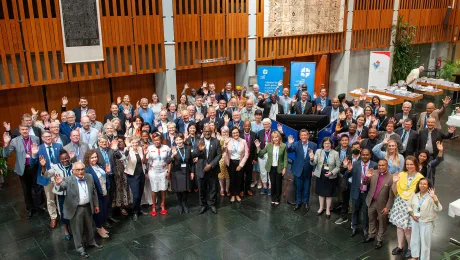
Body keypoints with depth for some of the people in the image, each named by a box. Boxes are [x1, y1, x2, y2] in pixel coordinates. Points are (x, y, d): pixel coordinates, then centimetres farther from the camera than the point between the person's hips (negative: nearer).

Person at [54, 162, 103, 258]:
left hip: (88, 207, 4)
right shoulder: (68, 180, -15)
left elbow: (94, 191, 7)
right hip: (76, 209, -4)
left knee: (89, 226, 22)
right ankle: (80, 248, 26)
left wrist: (96, 205, 11)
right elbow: (61, 187, -32)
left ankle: (91, 242, 44)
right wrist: (58, 184, -55)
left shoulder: (89, 177, -2)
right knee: (77, 229, 9)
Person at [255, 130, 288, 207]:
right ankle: (273, 199, 23)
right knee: (272, 184, 10)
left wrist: (284, 168, -9)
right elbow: (261, 154, 2)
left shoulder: (283, 146, -9)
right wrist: (258, 147, -14)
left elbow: (285, 158, -5)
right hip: (271, 168, 2)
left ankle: (277, 200, 21)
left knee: (278, 184, 8)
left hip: (279, 168, -2)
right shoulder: (269, 145, -3)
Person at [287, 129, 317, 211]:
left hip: (308, 171, 0)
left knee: (306, 188, 14)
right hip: (299, 170, 0)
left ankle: (306, 202, 31)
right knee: (298, 188, 13)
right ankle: (298, 202, 28)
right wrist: (290, 144, -40)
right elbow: (289, 151, -20)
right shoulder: (296, 144, -7)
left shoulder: (313, 145, -6)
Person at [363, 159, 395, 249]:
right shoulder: (373, 173, -6)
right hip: (371, 202, 4)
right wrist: (366, 177, -21)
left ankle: (380, 240, 30)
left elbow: (391, 195, -14)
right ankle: (371, 235, 41)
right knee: (371, 220, 22)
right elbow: (365, 183, 0)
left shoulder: (391, 178, -18)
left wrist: (388, 207, -14)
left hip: (382, 204, -4)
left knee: (382, 223, 13)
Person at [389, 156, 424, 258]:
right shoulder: (401, 175, -1)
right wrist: (394, 182, -16)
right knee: (399, 225, 11)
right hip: (400, 203, 4)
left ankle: (410, 248, 20)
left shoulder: (419, 177, -9)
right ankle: (400, 246, 27)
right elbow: (394, 190, 2)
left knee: (407, 228, -1)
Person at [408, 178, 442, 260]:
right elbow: (409, 205, 8)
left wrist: (434, 197, -40)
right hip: (415, 220, 5)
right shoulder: (415, 195, -1)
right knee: (414, 238, 19)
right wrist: (412, 215, -6)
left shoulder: (431, 196, -16)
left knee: (425, 241, 7)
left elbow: (439, 209, -27)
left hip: (426, 222, -5)